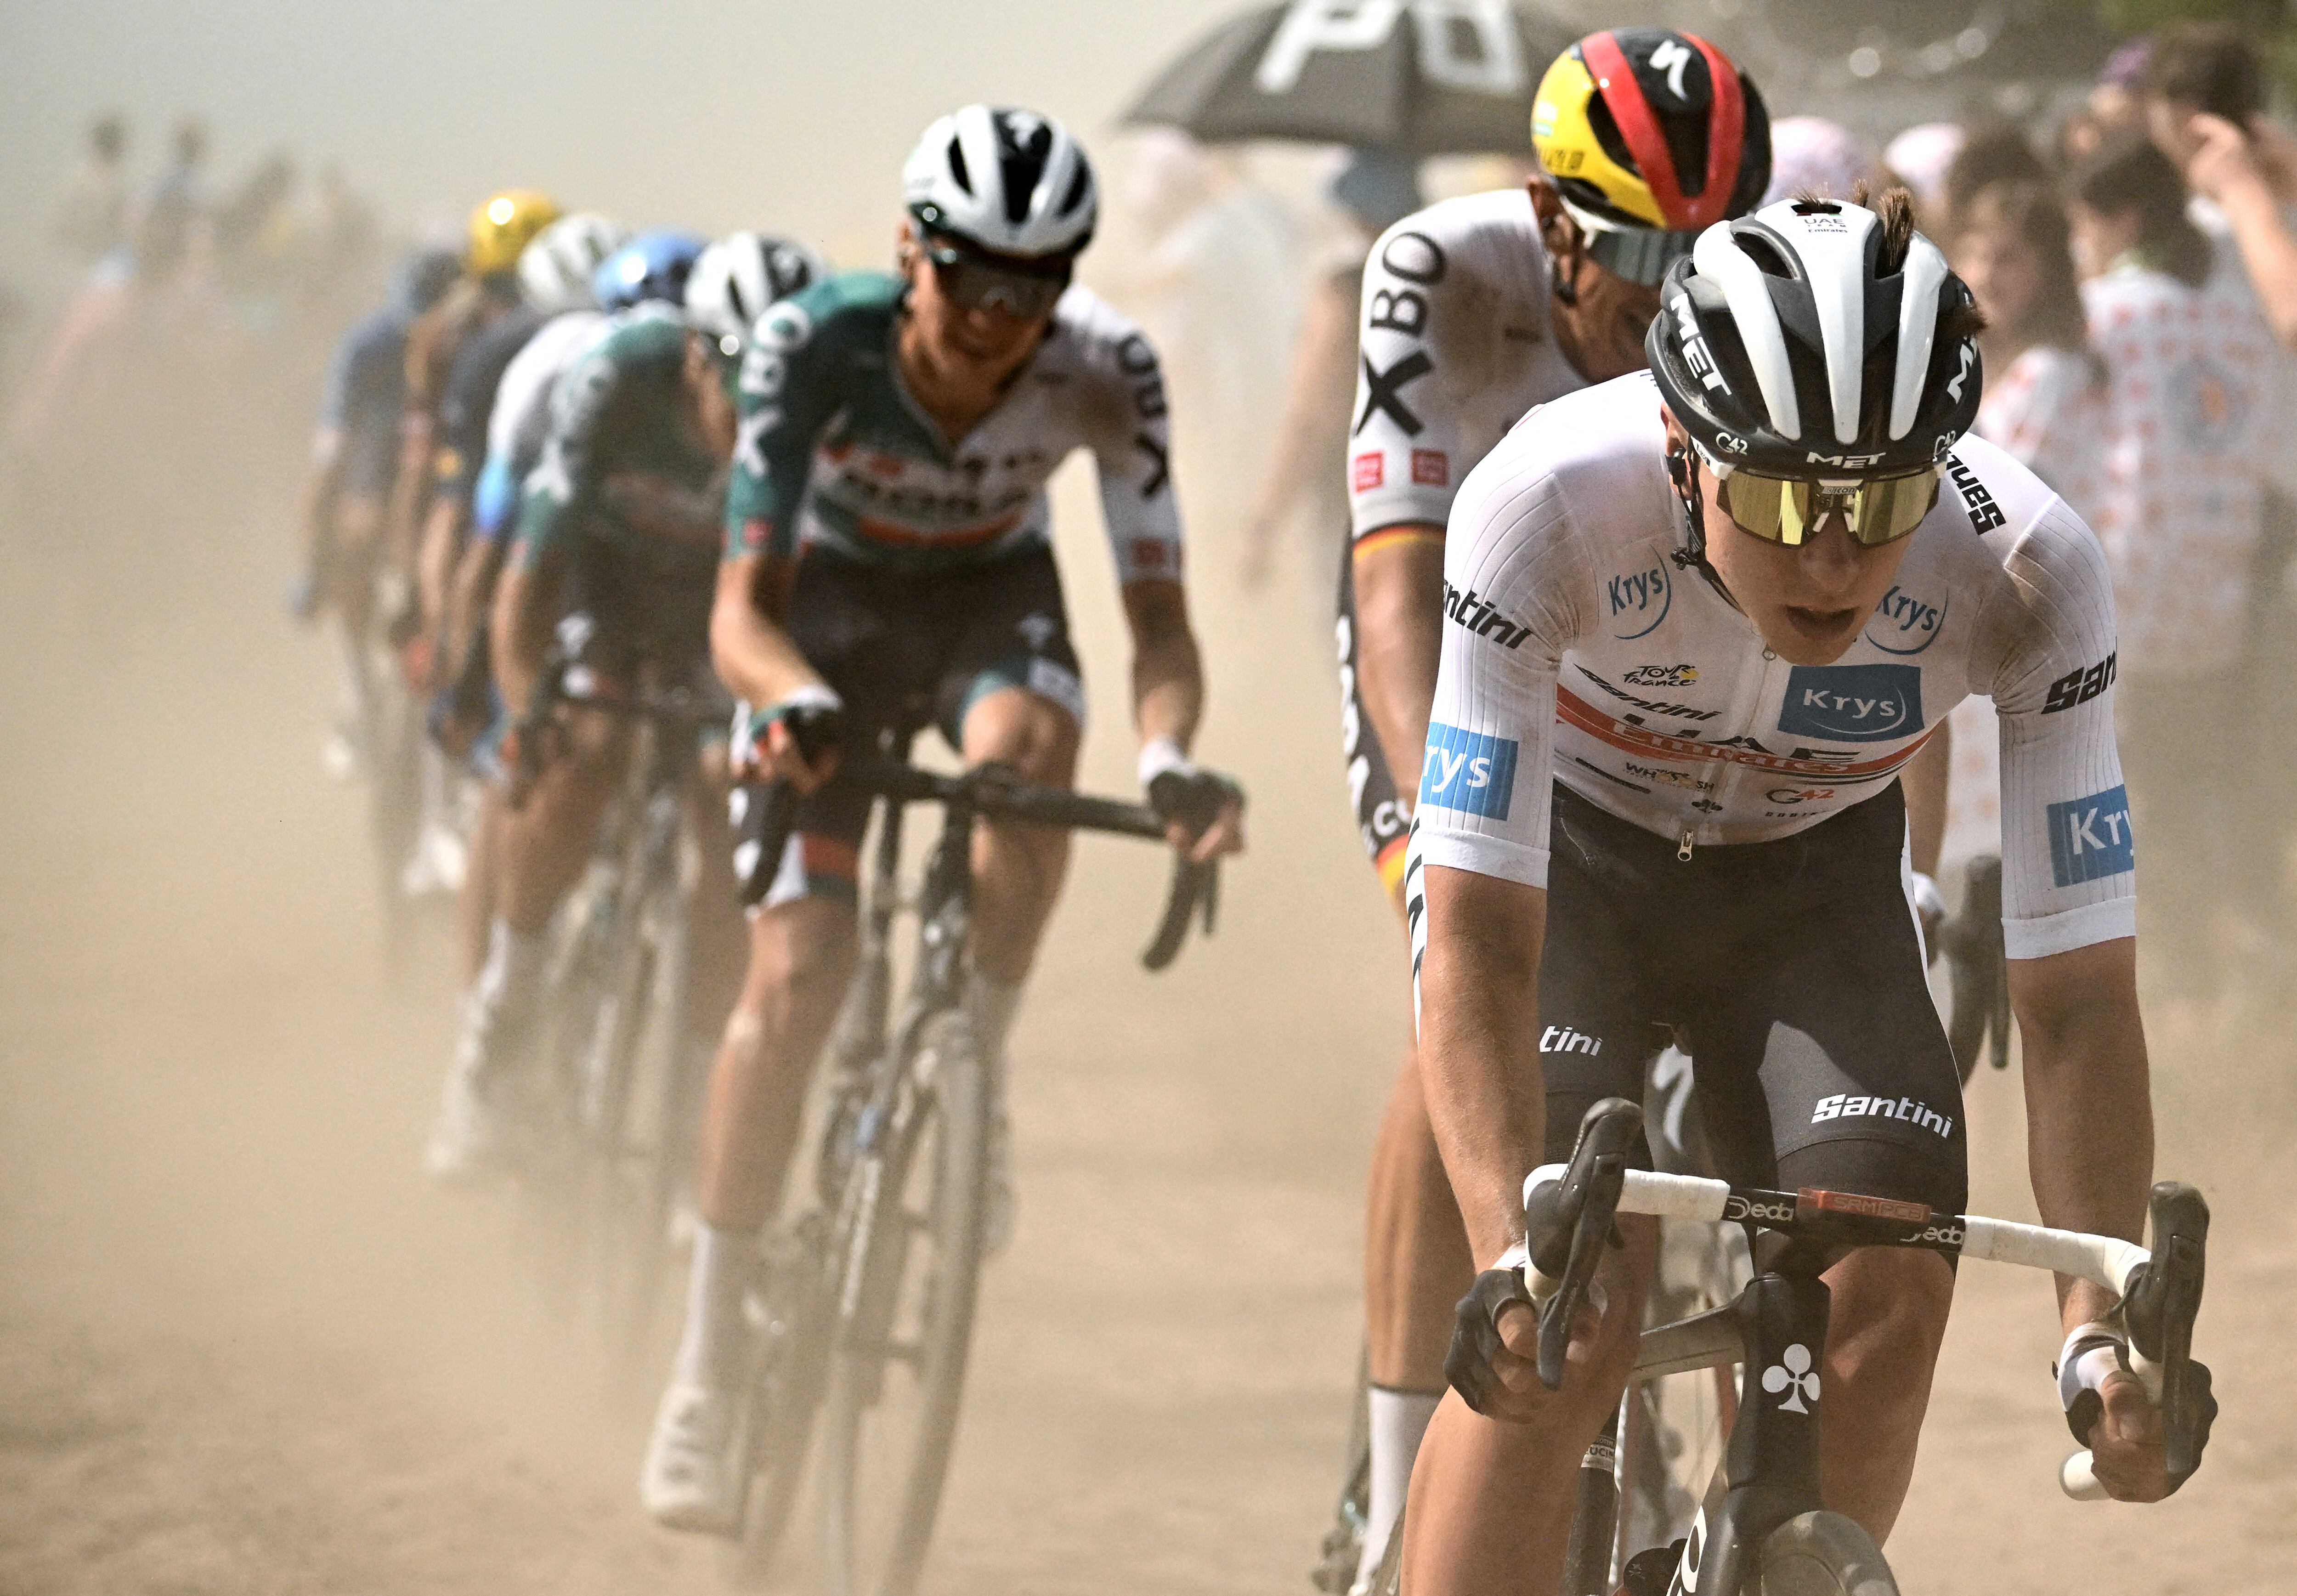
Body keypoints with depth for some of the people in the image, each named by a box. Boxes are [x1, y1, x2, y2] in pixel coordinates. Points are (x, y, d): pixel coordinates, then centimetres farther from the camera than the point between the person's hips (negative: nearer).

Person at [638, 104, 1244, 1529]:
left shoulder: (1104, 371, -28)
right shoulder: (817, 346, -31)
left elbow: (1160, 616, -27)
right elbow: (744, 607, -31)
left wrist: (1169, 756, -48)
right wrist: (799, 705, -53)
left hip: (994, 597, 1)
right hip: (832, 604, -1)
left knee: (1026, 744, -37)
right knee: (796, 975, -14)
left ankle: (978, 1082, -15)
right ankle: (709, 1372, -5)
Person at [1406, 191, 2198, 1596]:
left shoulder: (2029, 571, -32)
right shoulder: (1549, 505, -37)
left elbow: (2077, 989, -27)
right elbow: (1478, 942, -36)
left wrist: (2102, 1322, -37)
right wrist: (1514, 1254, -48)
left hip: (1812, 875, 2)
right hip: (1563, 853, -2)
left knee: (1886, 1295, -17)